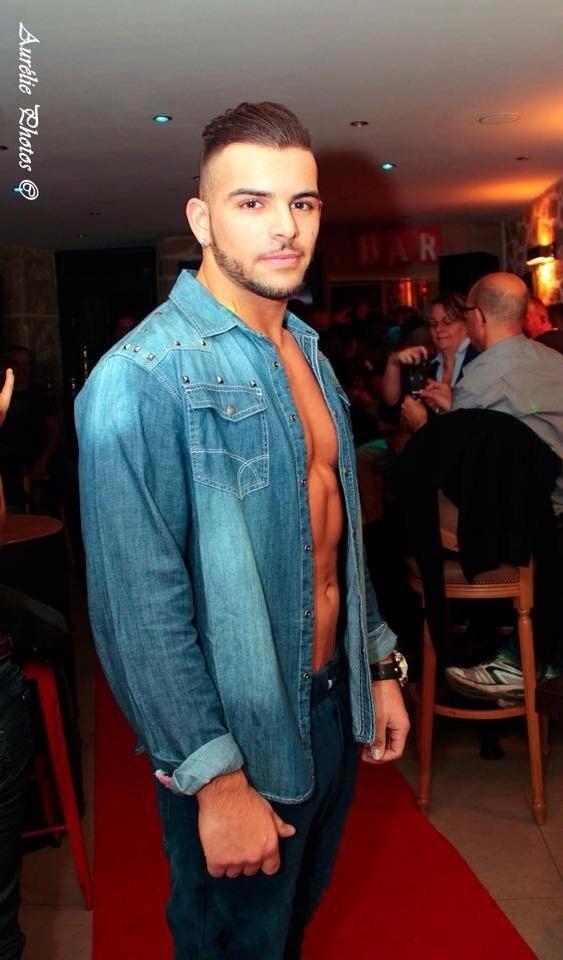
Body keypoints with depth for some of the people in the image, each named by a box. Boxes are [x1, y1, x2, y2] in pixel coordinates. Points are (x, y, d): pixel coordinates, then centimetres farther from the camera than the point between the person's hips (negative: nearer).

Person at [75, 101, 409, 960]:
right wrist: (216, 779, -21)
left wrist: (380, 665, 12)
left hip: (335, 707, 7)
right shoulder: (143, 378, -22)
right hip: (237, 735, -7)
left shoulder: (307, 352, 5)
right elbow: (139, 609, -23)